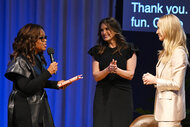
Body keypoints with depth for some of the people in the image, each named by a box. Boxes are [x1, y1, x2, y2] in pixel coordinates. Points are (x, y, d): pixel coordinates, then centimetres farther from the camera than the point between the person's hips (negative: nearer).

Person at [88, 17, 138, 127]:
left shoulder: (128, 50, 5)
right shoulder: (97, 51, 11)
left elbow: (130, 75, 0)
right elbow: (96, 76, 5)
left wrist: (117, 70, -19)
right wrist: (108, 70, -15)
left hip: (122, 96, -1)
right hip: (103, 95, 2)